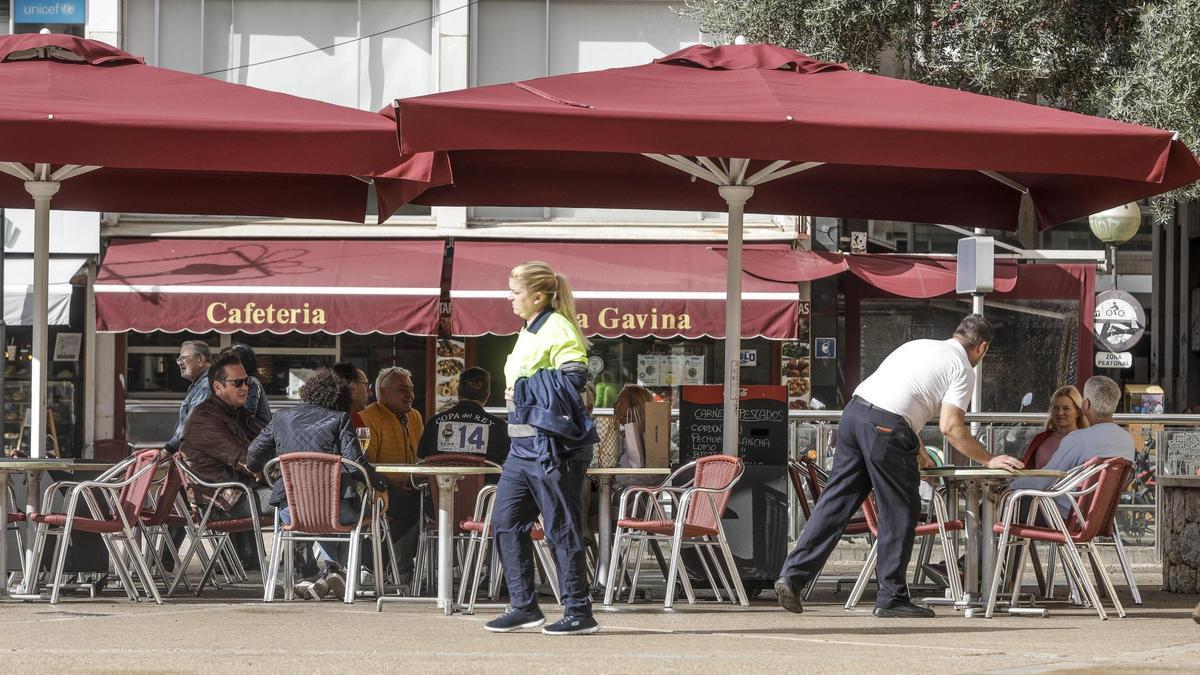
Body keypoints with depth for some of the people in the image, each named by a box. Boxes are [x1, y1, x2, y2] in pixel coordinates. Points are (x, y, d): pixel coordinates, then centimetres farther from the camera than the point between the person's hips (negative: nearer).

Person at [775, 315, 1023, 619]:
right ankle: (891, 599, 8)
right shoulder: (962, 369, 4)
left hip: (854, 411, 7)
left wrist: (920, 454, 40)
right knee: (900, 511, 4)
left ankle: (792, 576, 3)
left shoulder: (918, 346, 28)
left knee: (835, 502, 9)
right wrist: (988, 460, 3)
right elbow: (950, 427, -6)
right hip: (885, 426, -7)